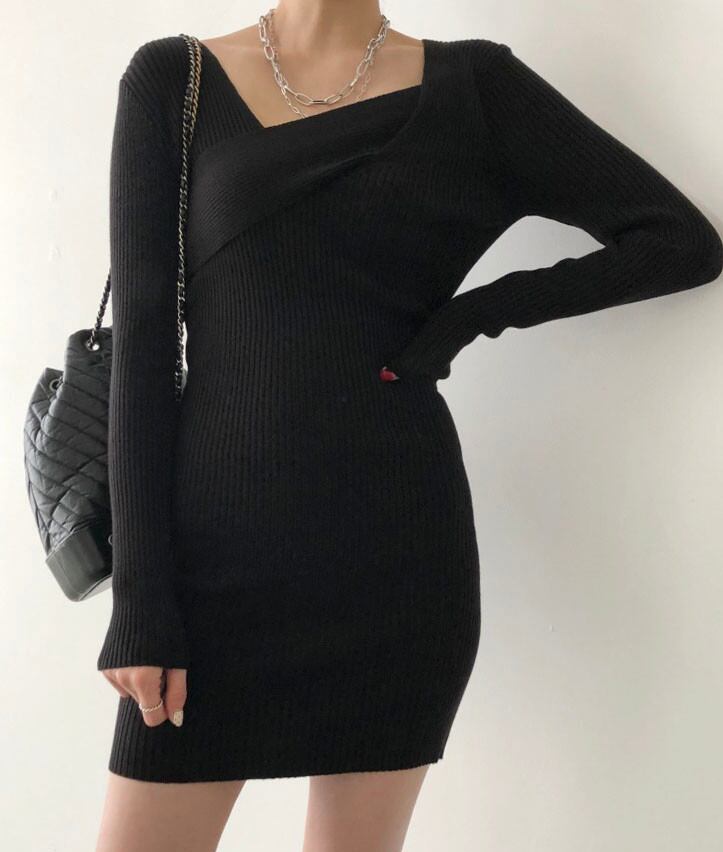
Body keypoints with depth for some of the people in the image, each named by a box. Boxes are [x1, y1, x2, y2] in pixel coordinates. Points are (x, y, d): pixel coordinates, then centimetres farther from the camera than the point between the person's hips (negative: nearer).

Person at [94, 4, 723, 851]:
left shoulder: (472, 85, 4)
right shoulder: (171, 80, 3)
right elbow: (141, 338, -2)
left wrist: (475, 313, -4)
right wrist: (140, 597, -7)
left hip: (397, 547, 0)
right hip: (213, 542, 0)